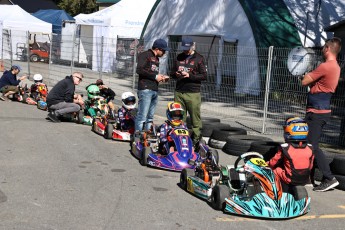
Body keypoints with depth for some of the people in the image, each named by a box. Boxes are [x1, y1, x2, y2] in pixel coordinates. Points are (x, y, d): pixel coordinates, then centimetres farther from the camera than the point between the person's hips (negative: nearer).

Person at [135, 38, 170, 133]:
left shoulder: (156, 59, 26)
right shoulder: (145, 55, -1)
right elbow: (139, 70, -14)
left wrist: (161, 76, 9)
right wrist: (155, 76, -11)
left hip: (155, 90, 9)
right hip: (145, 89, -9)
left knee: (150, 117, 9)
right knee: (142, 117, -11)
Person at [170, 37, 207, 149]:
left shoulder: (199, 58, 1)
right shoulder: (179, 57, 16)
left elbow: (204, 76, -4)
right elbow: (172, 72, 23)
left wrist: (190, 75, -15)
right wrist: (175, 74, -1)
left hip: (193, 93, -5)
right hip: (179, 92, 5)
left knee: (195, 118, -4)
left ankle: (196, 140, 0)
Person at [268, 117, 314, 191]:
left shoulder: (285, 148, -16)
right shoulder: (310, 148, -5)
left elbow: (274, 162, -2)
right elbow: (310, 166, 8)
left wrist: (267, 164, 20)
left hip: (289, 180, -5)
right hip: (305, 180, 5)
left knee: (275, 169, 15)